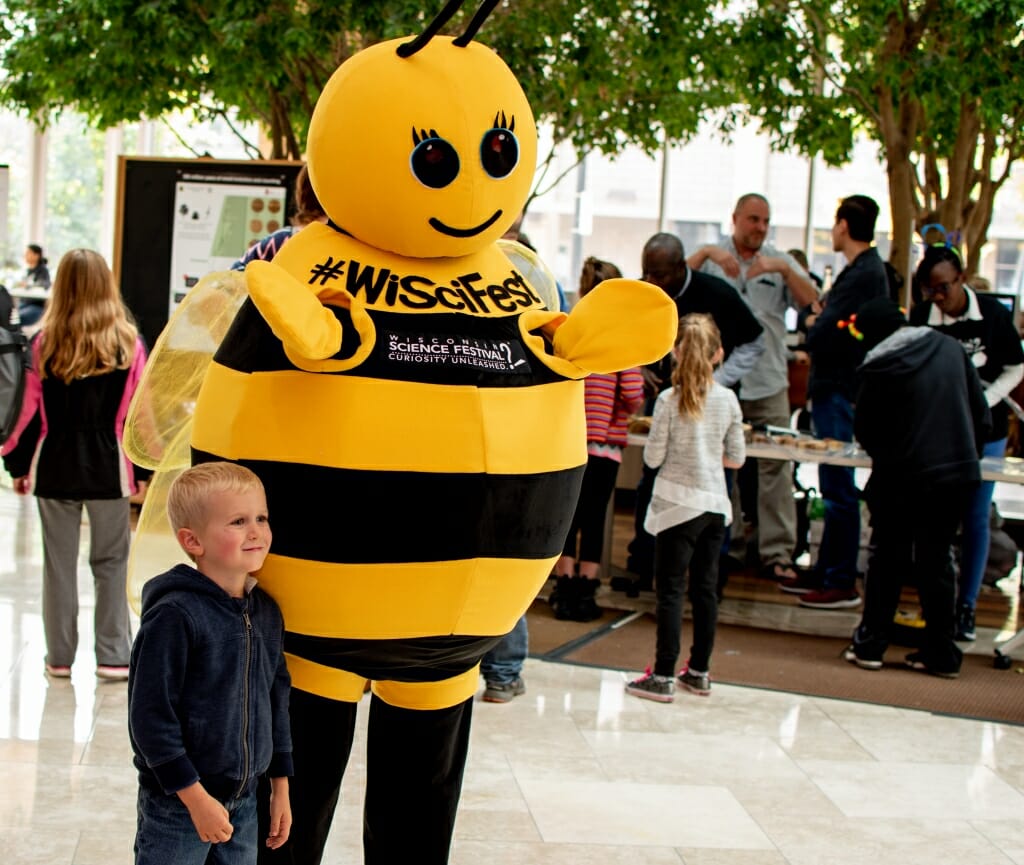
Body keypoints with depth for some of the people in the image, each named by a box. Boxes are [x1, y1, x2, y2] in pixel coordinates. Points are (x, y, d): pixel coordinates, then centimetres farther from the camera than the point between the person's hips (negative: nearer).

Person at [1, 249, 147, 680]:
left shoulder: (44, 342, -4)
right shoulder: (128, 343, -4)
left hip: (55, 467, 1)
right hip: (109, 467, 0)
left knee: (59, 563, 10)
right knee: (110, 563, 8)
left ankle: (59, 656, 16)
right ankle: (113, 656, 7)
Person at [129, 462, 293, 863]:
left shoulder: (267, 612, 4)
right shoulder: (174, 616, -18)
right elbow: (150, 717, -18)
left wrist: (280, 789, 14)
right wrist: (196, 798, -17)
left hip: (244, 800, 6)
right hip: (176, 803, -6)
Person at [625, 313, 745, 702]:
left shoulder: (669, 401, -13)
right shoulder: (728, 400, -1)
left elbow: (653, 458, -10)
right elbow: (736, 458, 5)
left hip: (679, 504, -4)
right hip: (715, 504, 4)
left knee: (670, 589, -1)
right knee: (705, 588, 12)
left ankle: (663, 676, -1)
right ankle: (699, 671, 21)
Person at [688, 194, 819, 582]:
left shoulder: (780, 261, 10)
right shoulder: (712, 257, 6)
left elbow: (811, 302, -3)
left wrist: (784, 270, -17)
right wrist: (707, 254, -21)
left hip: (768, 380, 1)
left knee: (776, 466, -3)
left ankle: (777, 552, 1)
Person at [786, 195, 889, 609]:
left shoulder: (862, 275, -18)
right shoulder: (868, 269, 15)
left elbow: (821, 337, -22)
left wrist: (812, 324, -2)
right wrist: (819, 323, -4)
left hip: (840, 392, -11)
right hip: (837, 389, 11)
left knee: (839, 488, -5)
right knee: (834, 487, 16)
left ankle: (842, 583, 0)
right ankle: (825, 571, 25)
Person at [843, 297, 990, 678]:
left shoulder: (879, 369, -11)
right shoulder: (950, 348, 3)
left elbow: (865, 432, -2)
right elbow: (980, 413, 7)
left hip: (901, 478, -4)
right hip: (957, 472, 4)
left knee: (887, 559, 11)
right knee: (936, 560, 12)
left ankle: (869, 645, 14)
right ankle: (941, 653, 13)